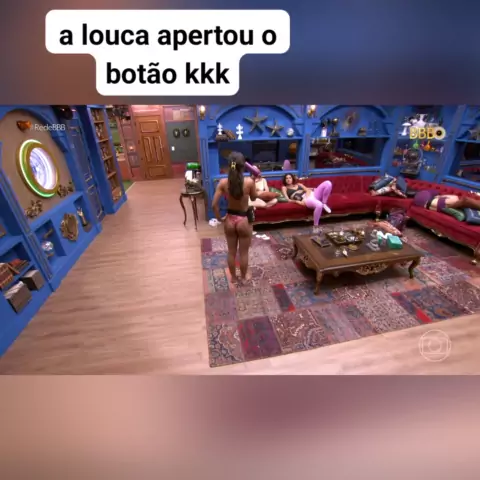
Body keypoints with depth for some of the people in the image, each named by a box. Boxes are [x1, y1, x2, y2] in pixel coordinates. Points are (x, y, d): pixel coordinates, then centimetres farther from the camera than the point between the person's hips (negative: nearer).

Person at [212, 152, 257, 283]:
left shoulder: (223, 182, -13)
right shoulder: (249, 181, -17)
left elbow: (214, 205, -13)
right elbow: (254, 198, 1)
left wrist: (219, 218, 3)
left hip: (229, 220, 2)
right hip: (244, 220, -2)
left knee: (231, 252, 19)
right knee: (243, 252, 17)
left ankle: (233, 277, 37)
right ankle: (244, 275, 38)